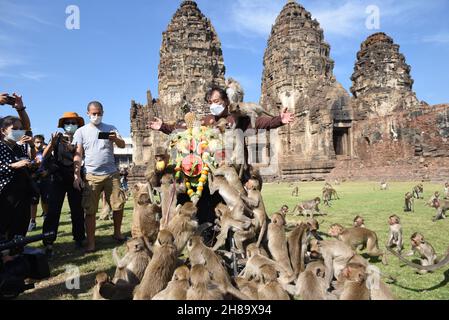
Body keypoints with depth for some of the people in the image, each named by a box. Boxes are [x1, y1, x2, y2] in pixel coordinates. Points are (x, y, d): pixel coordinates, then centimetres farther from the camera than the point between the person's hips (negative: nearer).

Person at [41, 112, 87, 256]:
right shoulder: (58, 138, 7)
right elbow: (45, 156, -4)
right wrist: (52, 143, -20)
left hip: (74, 178, 1)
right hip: (58, 178, -1)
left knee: (77, 210, 3)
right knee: (53, 210, -6)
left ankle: (79, 239, 15)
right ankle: (48, 243, -2)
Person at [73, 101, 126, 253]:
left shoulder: (111, 128, 9)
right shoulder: (81, 131, 6)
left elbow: (123, 145, -1)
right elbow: (78, 155, 2)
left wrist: (116, 139, -24)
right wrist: (77, 175, -7)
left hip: (112, 174, 1)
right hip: (92, 176, -1)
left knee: (118, 206, 4)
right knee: (90, 210, 1)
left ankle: (117, 233, 24)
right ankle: (90, 242, 9)